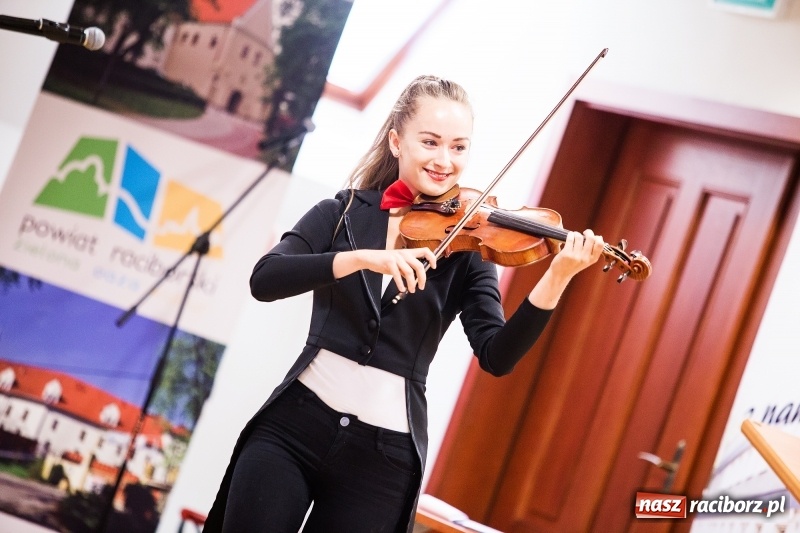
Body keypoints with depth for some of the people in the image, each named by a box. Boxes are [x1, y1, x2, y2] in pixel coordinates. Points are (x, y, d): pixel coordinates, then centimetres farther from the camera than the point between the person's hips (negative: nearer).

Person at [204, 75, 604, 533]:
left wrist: (555, 282, -27)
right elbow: (264, 280, -13)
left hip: (384, 453, 0)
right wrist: (364, 257, -26)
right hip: (295, 423, 0)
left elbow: (497, 357, -12)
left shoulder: (468, 249, 1)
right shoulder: (345, 211, 2)